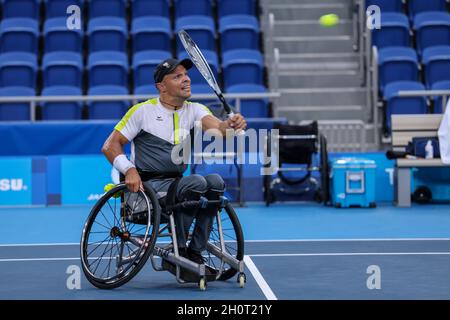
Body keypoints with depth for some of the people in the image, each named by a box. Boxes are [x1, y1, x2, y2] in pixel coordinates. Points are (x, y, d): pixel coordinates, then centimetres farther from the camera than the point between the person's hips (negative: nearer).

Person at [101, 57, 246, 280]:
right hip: (148, 185, -5)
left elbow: (216, 128, -11)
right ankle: (177, 252, -18)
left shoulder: (194, 110, 10)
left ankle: (194, 253, -16)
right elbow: (110, 146, 0)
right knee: (197, 182, -30)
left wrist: (231, 125, -36)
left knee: (215, 181, -24)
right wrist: (129, 170, -17)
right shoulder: (143, 111, 0)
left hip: (176, 183, 5)